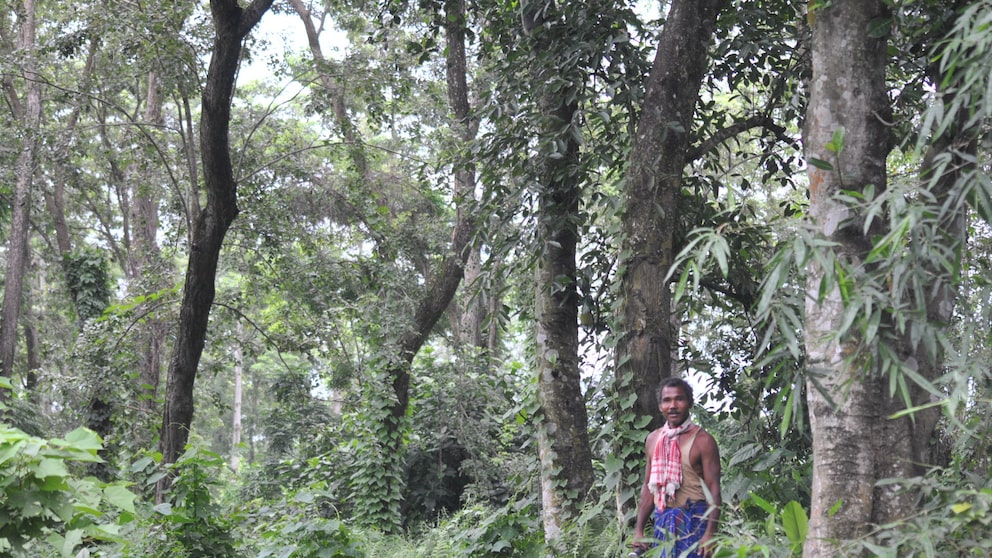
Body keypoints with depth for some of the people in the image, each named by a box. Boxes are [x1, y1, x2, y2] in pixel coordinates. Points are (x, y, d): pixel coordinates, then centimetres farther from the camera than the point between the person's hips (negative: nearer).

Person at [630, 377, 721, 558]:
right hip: (662, 521, 6)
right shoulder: (653, 439, 11)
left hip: (693, 521, -5)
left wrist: (710, 534, -20)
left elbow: (713, 489, -10)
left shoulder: (702, 440, -7)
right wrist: (638, 530, 11)